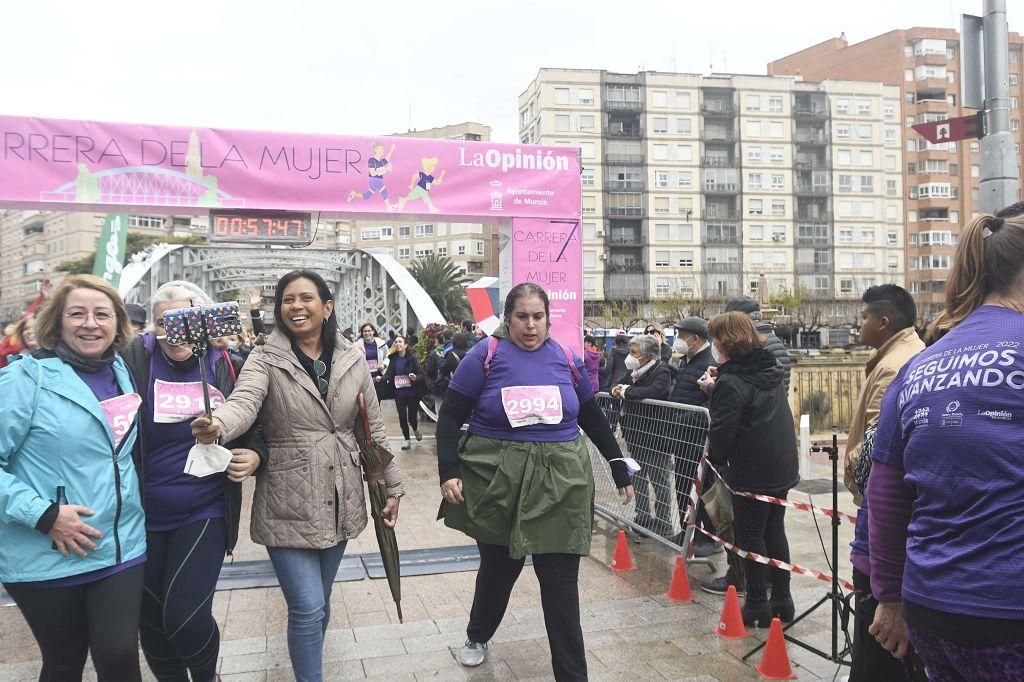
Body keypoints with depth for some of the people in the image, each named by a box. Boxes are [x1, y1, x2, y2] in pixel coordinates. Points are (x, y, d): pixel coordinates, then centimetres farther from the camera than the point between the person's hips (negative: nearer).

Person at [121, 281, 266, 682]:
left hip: (206, 513, -1)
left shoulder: (229, 367, -2)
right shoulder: (133, 361, -7)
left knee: (186, 617, -7)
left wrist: (254, 456, -10)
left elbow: (255, 428, 9)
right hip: (143, 516, 1)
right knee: (151, 620, 12)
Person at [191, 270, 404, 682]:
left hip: (340, 502, 4)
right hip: (289, 505, -3)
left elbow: (373, 429, 8)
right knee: (308, 609, -4)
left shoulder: (353, 360, 2)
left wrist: (391, 486, 9)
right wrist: (218, 425, -49)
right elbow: (243, 403, -27)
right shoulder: (266, 359, -7)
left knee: (319, 603, 18)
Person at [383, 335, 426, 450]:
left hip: (412, 392, -2)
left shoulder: (412, 358, -7)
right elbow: (389, 374, -1)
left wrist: (416, 378, -30)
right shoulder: (393, 359, 3)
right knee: (402, 417, 1)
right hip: (399, 393, 2)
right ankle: (407, 440, 19)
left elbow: (421, 375, -9)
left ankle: (415, 429, 40)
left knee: (412, 417, 5)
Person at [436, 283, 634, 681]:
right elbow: (450, 417, -4)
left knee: (561, 581, 2)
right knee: (498, 567, 16)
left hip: (559, 482, 1)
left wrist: (620, 469, 15)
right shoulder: (486, 355, -4)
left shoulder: (566, 359, 5)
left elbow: (593, 419, 14)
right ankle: (477, 637, 46)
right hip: (497, 481, -1)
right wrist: (448, 472, -14)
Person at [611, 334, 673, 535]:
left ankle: (663, 522, 15)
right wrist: (617, 389, -8)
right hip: (636, 433, 9)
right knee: (638, 477, 17)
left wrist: (626, 391, -23)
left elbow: (654, 392, -33)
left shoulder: (661, 371, -16)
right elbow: (623, 386, 17)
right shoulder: (635, 371, 10)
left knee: (659, 480, 3)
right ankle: (642, 517, 30)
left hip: (655, 436, -8)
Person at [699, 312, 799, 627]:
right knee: (775, 532, 17)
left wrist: (718, 459, 1)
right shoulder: (772, 370, 6)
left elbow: (721, 434, -19)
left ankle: (757, 606, 14)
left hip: (751, 474, -8)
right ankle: (782, 601, 24)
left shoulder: (731, 383, -19)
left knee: (750, 538, 6)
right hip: (782, 469, 8)